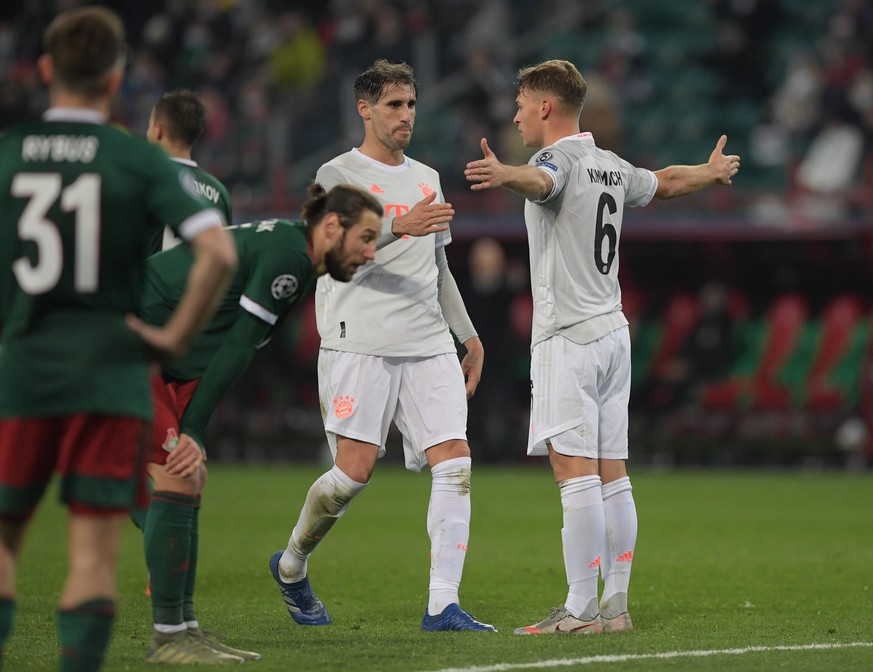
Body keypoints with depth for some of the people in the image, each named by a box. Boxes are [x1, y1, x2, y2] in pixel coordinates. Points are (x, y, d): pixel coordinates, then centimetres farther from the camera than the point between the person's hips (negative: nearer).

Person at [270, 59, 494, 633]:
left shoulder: (426, 179, 21)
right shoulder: (338, 175, 1)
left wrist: (469, 335, 23)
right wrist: (399, 227, -30)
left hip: (430, 348, 6)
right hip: (360, 343, -5)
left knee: (455, 462, -10)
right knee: (355, 470, -10)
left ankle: (443, 607, -11)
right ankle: (292, 565, 18)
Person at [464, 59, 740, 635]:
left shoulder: (560, 161, -10)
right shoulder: (612, 168, 15)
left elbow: (540, 181, -35)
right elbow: (667, 182, 35)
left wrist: (503, 174, -58)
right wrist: (712, 171, 57)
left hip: (569, 338, -9)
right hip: (613, 332, 9)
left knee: (577, 474, -11)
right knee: (612, 476, 7)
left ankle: (581, 610, -14)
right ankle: (616, 604, 8)